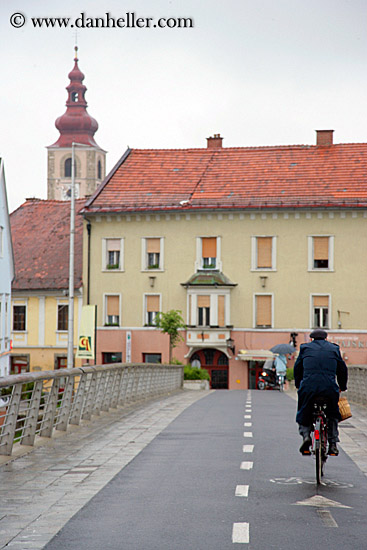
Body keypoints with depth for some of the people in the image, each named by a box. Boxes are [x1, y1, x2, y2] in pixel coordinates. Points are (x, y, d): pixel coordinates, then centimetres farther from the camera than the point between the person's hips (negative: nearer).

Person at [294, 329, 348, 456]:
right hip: (329, 387, 1)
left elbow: (297, 368, 20)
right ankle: (333, 444, 12)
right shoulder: (334, 349, 18)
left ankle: (305, 435, -7)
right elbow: (342, 369, 23)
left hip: (308, 387, -1)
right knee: (332, 414, 20)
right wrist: (342, 387, 35)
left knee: (303, 412, 18)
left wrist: (298, 384, 34)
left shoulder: (305, 348, 16)